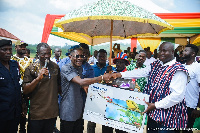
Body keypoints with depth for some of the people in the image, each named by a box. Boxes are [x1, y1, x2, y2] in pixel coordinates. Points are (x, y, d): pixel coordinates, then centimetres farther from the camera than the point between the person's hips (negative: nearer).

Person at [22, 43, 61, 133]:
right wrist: (38, 78, -24)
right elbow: (25, 91, -13)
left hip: (52, 112, 3)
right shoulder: (31, 68, -7)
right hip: (37, 114, -3)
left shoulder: (55, 67, 4)